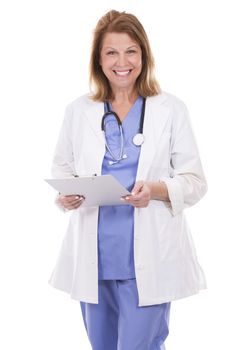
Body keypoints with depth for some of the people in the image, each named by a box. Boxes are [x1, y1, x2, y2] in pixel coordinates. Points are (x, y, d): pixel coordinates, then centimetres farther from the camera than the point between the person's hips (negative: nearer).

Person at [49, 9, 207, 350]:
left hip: (148, 258, -3)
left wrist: (156, 190, -19)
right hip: (93, 256, 3)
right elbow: (61, 168, 13)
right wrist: (65, 195, -9)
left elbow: (195, 181, 0)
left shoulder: (171, 109, -2)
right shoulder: (78, 110, 5)